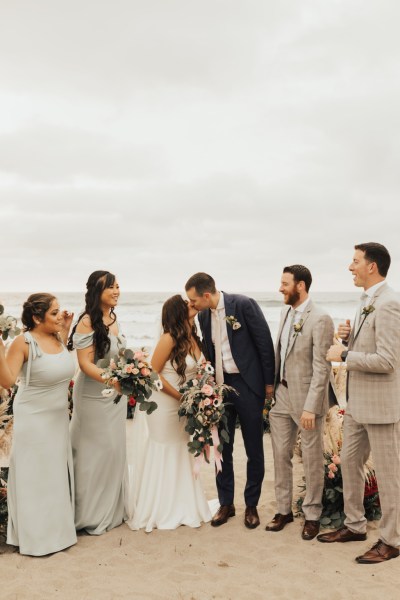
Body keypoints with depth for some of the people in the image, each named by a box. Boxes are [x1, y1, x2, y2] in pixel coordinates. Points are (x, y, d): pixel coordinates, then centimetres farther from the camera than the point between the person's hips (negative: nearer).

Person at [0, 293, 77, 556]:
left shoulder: (57, 337, -1)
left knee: (57, 473, 19)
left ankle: (57, 528, 37)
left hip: (59, 418, 7)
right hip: (34, 419, -7)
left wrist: (65, 330, 12)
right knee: (35, 476, 6)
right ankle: (36, 536, 23)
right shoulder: (24, 342, -21)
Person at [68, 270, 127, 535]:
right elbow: (85, 363, -21)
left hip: (116, 394, 8)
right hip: (95, 396, -8)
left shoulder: (113, 318, 6)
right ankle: (92, 514, 18)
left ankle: (112, 508, 31)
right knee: (97, 451, 1)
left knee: (116, 449, 15)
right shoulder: (88, 321, -17)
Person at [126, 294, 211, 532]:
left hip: (183, 407, 7)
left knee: (179, 456, 15)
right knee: (159, 457, 5)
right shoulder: (170, 338, -18)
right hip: (162, 405, -7)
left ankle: (179, 509, 29)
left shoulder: (194, 338, 1)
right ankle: (157, 511, 19)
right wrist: (181, 396, -17)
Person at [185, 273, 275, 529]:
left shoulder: (244, 305, -14)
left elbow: (265, 343, -10)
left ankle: (251, 505, 22)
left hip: (248, 385, -5)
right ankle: (226, 503, 25)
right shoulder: (204, 315, 5)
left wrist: (269, 382, -8)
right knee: (222, 448, 10)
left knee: (254, 450, 6)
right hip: (220, 386, 6)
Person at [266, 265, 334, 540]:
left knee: (312, 460, 7)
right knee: (281, 456, 13)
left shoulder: (320, 319, -15)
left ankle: (312, 515, 23)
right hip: (282, 396, 7)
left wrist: (310, 407, -21)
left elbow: (321, 367, -18)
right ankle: (284, 510, 28)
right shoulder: (286, 313, 9)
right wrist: (272, 389, 11)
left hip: (306, 399, -7)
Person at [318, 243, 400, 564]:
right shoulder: (368, 302, 11)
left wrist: (343, 355, -17)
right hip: (358, 402, 10)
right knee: (349, 462, 17)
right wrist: (349, 337, 1)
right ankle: (355, 525, 33)